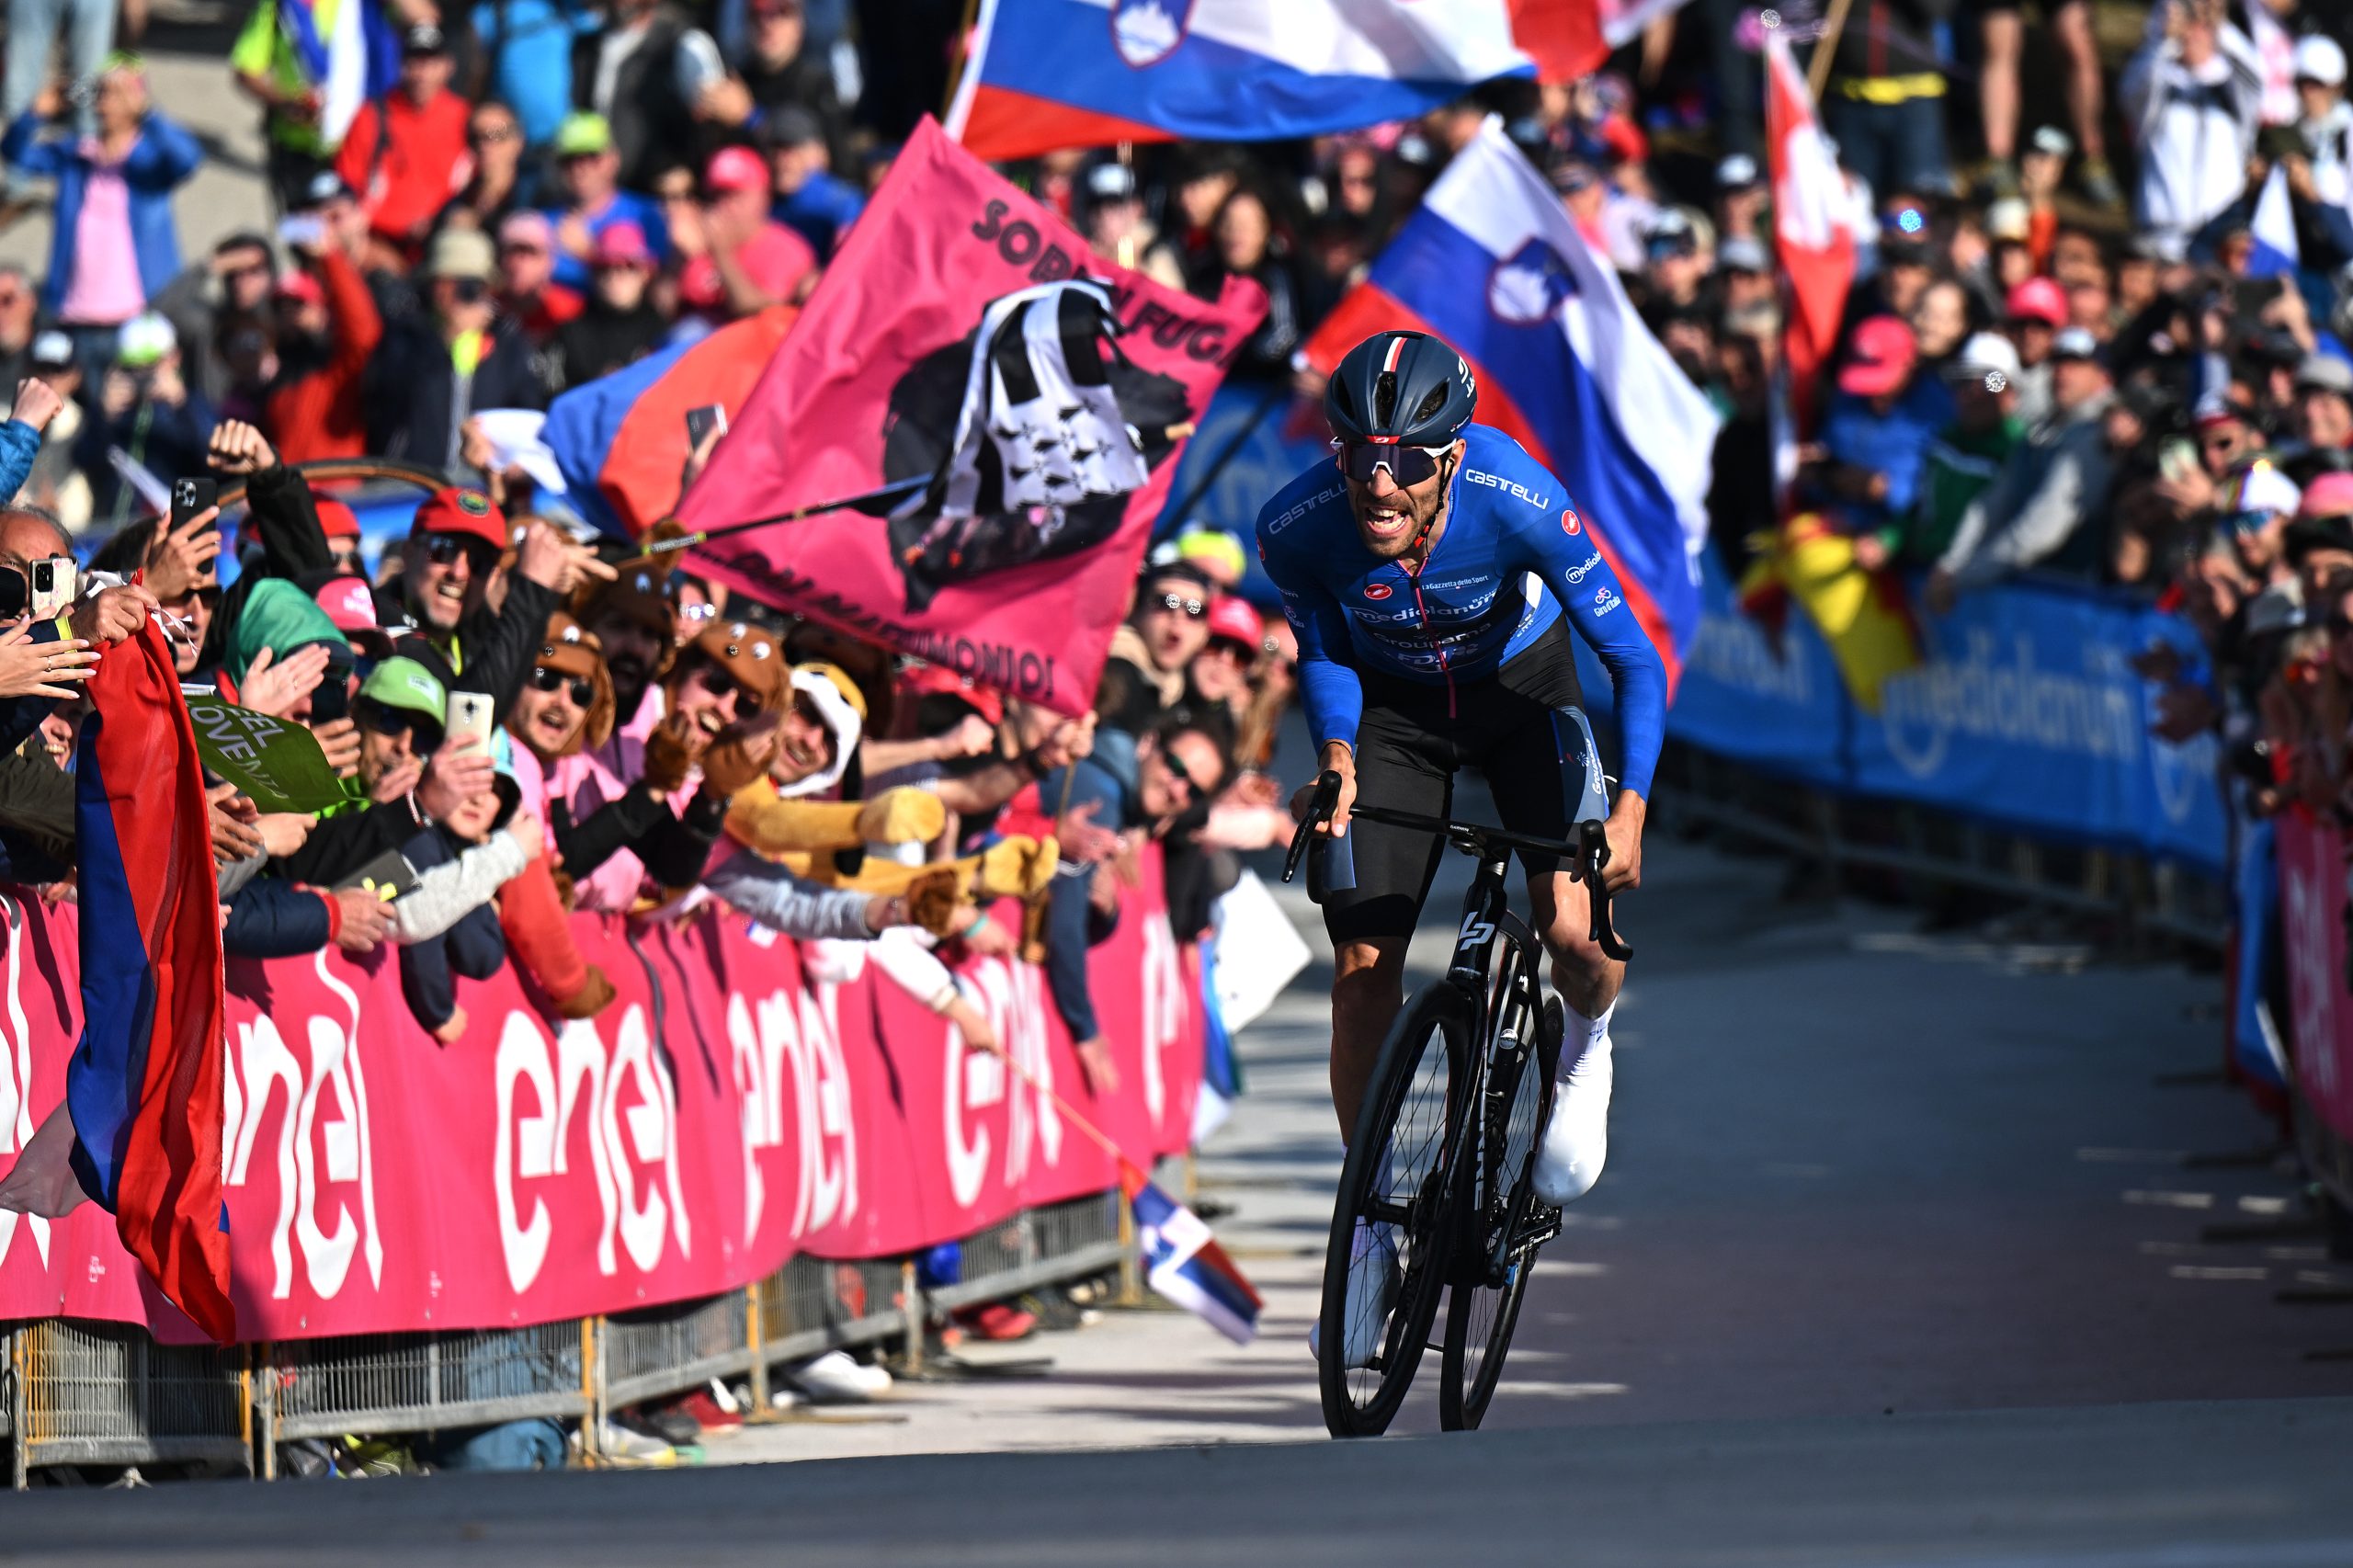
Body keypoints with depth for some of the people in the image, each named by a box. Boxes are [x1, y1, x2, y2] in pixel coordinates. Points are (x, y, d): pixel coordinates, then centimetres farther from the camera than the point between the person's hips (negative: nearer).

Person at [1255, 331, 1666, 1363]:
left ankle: (1586, 1048, 16)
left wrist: (1630, 810, -36)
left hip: (1520, 685, -2)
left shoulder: (1517, 500, -36)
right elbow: (1323, 652, -7)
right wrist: (1336, 755, -24)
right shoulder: (1298, 527, -29)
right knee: (1364, 962, -7)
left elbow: (1633, 659, -27)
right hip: (1394, 707, 2)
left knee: (1572, 928, -21)